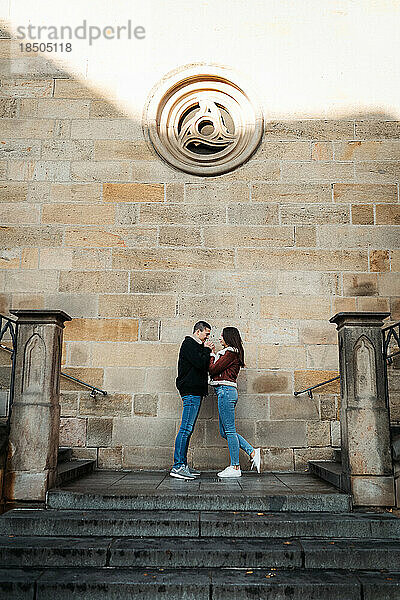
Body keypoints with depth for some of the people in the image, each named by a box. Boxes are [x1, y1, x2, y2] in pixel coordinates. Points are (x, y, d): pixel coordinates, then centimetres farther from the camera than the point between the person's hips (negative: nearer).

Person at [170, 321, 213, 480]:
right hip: (191, 392, -11)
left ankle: (183, 464, 14)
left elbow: (203, 366, 21)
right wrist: (206, 350, -3)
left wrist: (206, 351, 9)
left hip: (195, 392, 11)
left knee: (188, 429, 10)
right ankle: (177, 467, -11)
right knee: (186, 428, -12)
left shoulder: (196, 346, 24)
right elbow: (200, 363, -20)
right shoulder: (189, 344, -8)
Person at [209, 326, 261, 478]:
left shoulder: (230, 352, -9)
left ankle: (235, 467, 3)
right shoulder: (230, 352, 21)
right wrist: (213, 354, 16)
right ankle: (252, 452, 12)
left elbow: (213, 369, -13)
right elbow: (215, 371, 20)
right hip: (227, 392, 10)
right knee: (224, 431, 12)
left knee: (229, 430, -4)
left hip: (226, 391, -10)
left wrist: (212, 355, 3)